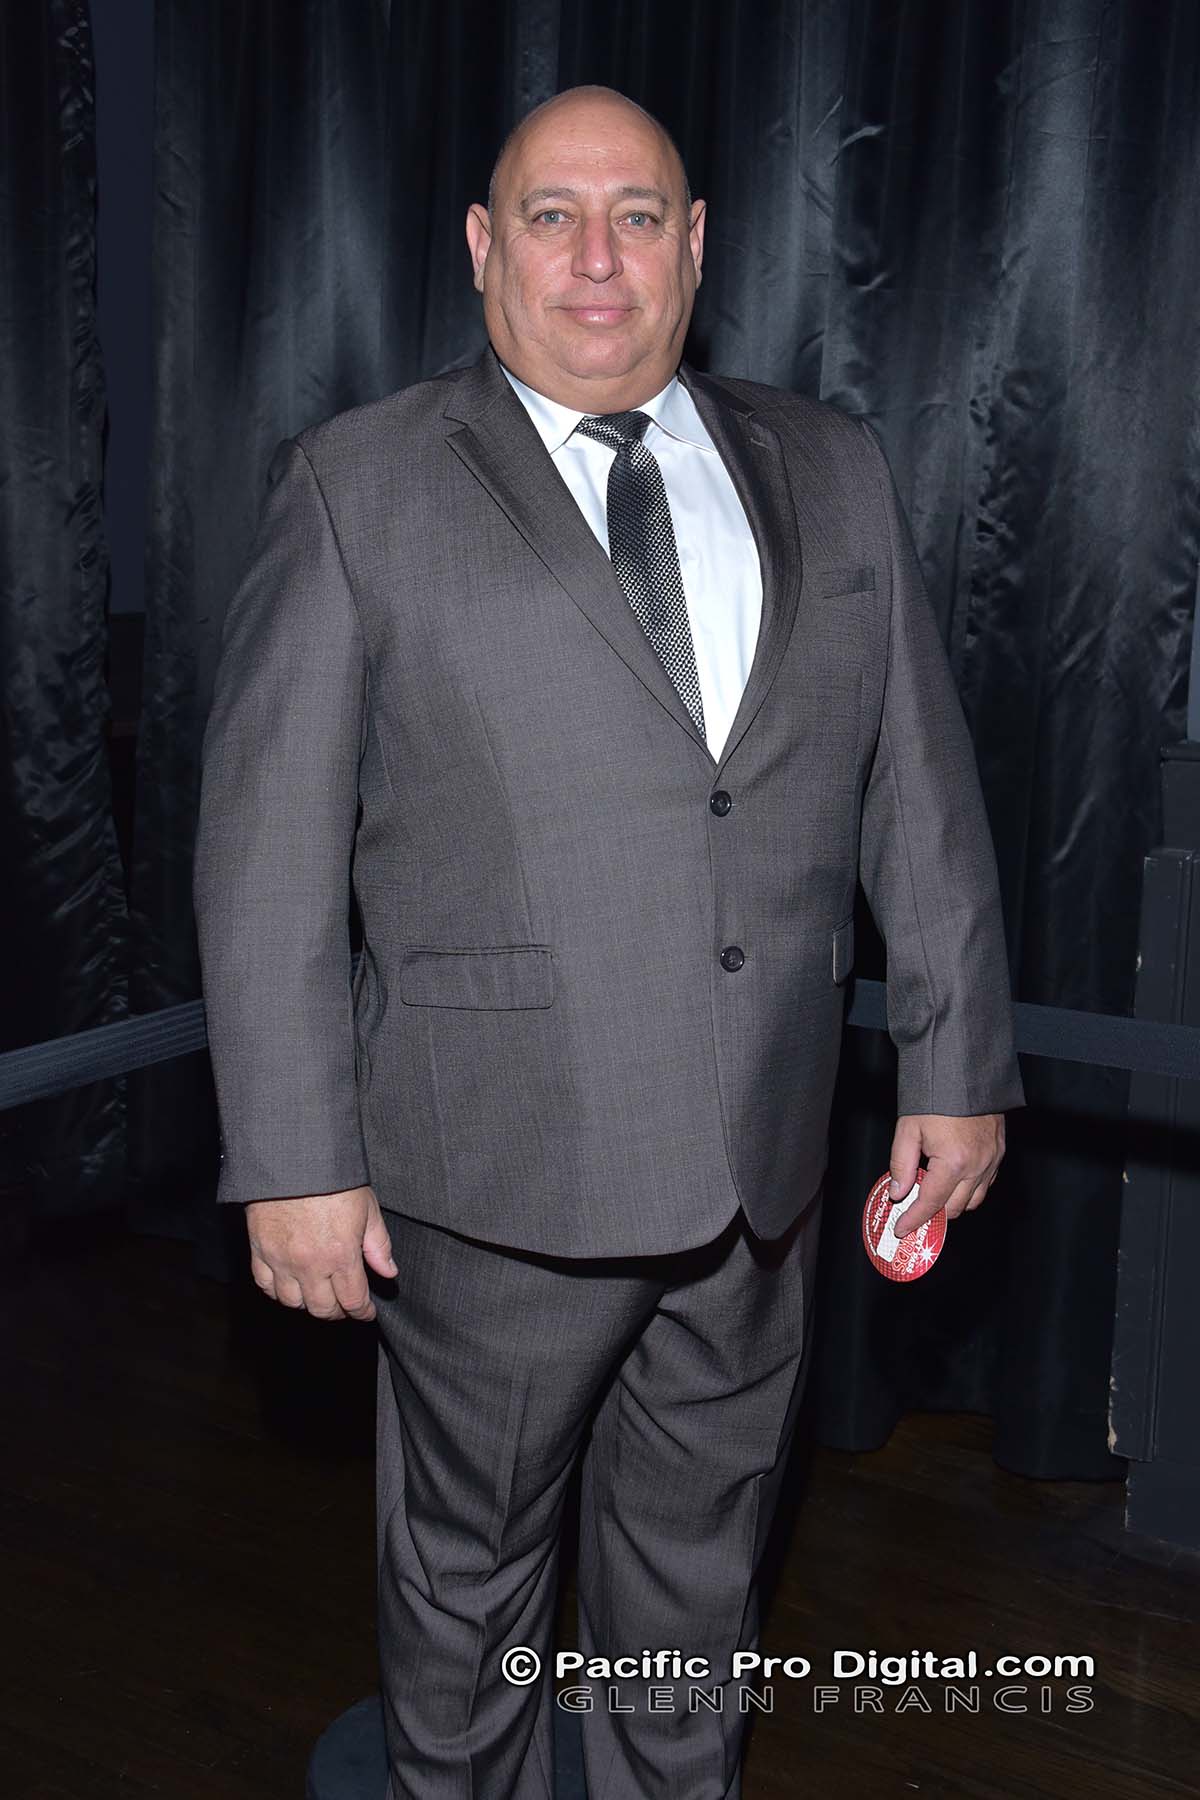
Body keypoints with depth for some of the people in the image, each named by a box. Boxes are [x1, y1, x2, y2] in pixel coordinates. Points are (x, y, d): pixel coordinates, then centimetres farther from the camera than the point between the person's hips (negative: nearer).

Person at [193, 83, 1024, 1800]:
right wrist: (295, 1155, -10)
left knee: (700, 1564, 21)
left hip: (764, 1160, 3)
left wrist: (956, 1061, 7)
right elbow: (268, 840, -7)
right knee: (468, 1568, 17)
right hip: (500, 1167, -3)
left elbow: (922, 783, 9)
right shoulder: (358, 483, -3)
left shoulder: (830, 471, 7)